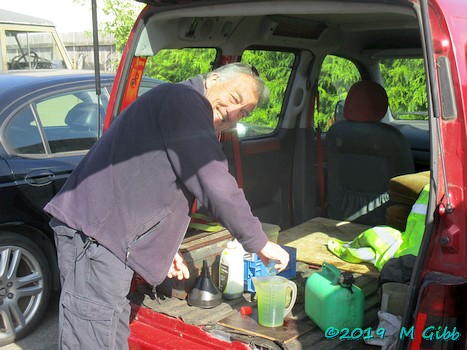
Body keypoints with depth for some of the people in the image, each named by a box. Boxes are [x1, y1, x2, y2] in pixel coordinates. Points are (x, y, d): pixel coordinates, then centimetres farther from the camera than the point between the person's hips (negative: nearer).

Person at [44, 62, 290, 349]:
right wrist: (260, 244, -8)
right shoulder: (184, 99, -11)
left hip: (109, 236, 11)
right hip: (95, 234, -11)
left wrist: (163, 247, 25)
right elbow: (215, 186, -18)